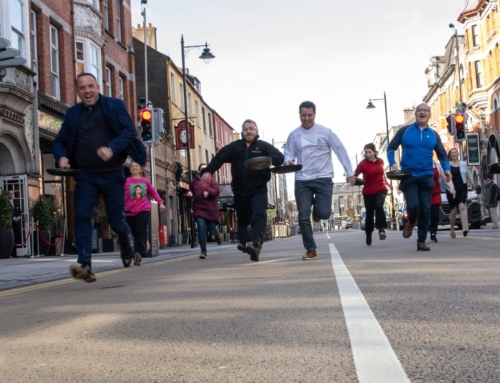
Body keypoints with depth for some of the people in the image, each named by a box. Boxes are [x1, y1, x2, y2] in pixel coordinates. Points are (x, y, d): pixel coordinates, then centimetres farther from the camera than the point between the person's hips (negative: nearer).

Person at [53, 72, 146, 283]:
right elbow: (59, 141, 13)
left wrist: (111, 148, -27)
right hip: (85, 175, 2)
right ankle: (85, 265, -17)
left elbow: (130, 131, -10)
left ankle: (125, 240, 41)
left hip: (112, 174, -2)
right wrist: (61, 157, -10)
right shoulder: (73, 113, 10)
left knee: (116, 220, 6)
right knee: (81, 216, -16)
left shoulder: (115, 105, 1)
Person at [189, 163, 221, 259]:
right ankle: (203, 252, -13)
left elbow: (217, 190, -9)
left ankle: (216, 235, 45)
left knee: (212, 230, 4)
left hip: (211, 209, -2)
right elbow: (191, 192, 31)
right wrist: (189, 194, 8)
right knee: (201, 228, -16)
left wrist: (208, 191, -27)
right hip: (199, 208, 2)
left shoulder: (211, 179, 4)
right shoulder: (194, 181, 15)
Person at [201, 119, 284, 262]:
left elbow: (280, 157, -10)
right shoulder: (234, 146, 7)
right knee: (243, 218, 14)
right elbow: (219, 158, -4)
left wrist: (268, 160, -33)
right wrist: (208, 171, -22)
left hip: (258, 190, -3)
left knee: (259, 215, -20)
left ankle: (256, 245, -33)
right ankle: (243, 243, 29)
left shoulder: (263, 146, 3)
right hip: (240, 191, 3)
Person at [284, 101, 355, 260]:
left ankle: (317, 208, 26)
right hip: (302, 180, 2)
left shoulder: (325, 132, -3)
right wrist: (288, 161, -18)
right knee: (303, 216, -2)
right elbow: (288, 154, 7)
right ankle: (311, 250, 12)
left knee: (324, 213, -13)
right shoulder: (294, 135, 2)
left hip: (323, 179, -2)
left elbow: (340, 151, 1)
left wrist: (350, 173, 0)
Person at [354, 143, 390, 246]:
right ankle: (368, 235, 25)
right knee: (369, 213, 7)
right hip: (368, 192, -1)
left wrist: (386, 181, 26)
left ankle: (382, 229, -22)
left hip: (381, 189, 1)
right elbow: (354, 174, -16)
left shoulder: (381, 161, 1)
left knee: (379, 206, -27)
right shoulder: (363, 163, -9)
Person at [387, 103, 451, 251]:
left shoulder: (433, 135, 9)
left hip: (427, 176, 2)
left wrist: (447, 169, -6)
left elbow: (442, 155, 13)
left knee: (425, 210, 0)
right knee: (412, 205, -16)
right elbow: (391, 148, 8)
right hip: (408, 176, -2)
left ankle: (421, 241, 9)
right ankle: (411, 223, 20)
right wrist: (393, 163, -9)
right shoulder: (404, 131, 3)